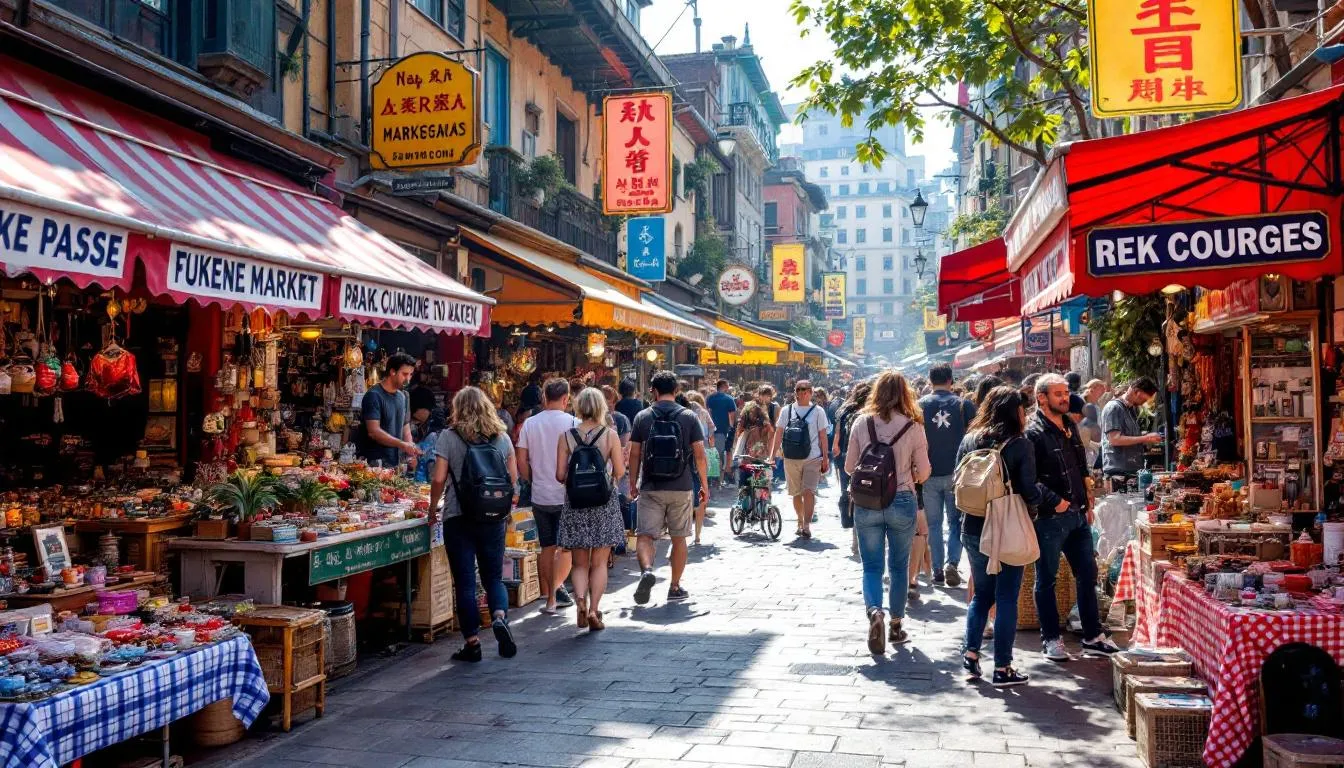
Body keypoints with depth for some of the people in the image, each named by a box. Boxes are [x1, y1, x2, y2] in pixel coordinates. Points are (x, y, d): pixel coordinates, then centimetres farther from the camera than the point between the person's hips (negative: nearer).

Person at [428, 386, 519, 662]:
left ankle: (472, 642, 7)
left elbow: (438, 479, -9)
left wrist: (432, 511, 4)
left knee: (465, 581, 5)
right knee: (494, 577, 14)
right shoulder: (502, 437, 4)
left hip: (458, 518, -2)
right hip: (494, 518, 3)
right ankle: (500, 616, -11)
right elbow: (513, 478, 6)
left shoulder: (449, 437, -5)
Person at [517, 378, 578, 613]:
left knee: (547, 547, 14)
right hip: (566, 495, -4)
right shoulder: (571, 422, -9)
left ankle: (548, 594, 21)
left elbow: (522, 462, 3)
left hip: (540, 496, 4)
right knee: (566, 547, 3)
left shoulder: (529, 423, 2)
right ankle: (556, 591, -13)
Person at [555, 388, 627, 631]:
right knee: (599, 562, 9)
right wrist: (622, 459, 13)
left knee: (580, 563, 11)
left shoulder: (566, 436, -3)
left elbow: (560, 475, -3)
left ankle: (580, 599, -11)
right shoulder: (610, 435, -6)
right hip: (604, 502, -1)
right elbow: (620, 472, -7)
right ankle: (594, 610, 3)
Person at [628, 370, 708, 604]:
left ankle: (647, 570, -25)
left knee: (645, 535, 2)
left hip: (650, 487, 0)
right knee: (679, 538, 12)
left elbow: (634, 454, 1)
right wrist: (704, 483, 9)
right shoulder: (689, 417, -1)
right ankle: (675, 587, 18)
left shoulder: (642, 417, 0)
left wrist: (633, 483, 12)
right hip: (681, 487, 1)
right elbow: (699, 455, -2)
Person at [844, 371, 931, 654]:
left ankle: (874, 611, -17)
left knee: (872, 566, 8)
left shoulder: (861, 423, -5)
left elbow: (849, 466, 2)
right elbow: (923, 472, -1)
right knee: (898, 567, 15)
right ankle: (896, 625, 24)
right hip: (902, 502, 0)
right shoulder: (912, 427, -7)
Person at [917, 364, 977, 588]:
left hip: (930, 474, 0)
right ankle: (952, 563, -4)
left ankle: (938, 570, 10)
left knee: (934, 523, 9)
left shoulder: (920, 405, -1)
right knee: (955, 520, 12)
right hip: (957, 472, 0)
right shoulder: (963, 404, -2)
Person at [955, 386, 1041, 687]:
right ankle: (1002, 668, 7)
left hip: (973, 529, 4)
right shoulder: (1020, 445, -10)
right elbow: (1030, 492, -11)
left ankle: (971, 653, 12)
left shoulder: (970, 440, 3)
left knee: (982, 593, 19)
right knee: (1007, 598, 4)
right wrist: (1038, 500, 9)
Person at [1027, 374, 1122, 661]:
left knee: (1088, 575, 13)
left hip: (1077, 515, 8)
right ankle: (1051, 639, 15)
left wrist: (1086, 504, 18)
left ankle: (1093, 636, 25)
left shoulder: (1070, 425, 13)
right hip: (1049, 518, -8)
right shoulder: (1033, 433, -13)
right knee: (1046, 579, 5)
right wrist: (1053, 501, -22)